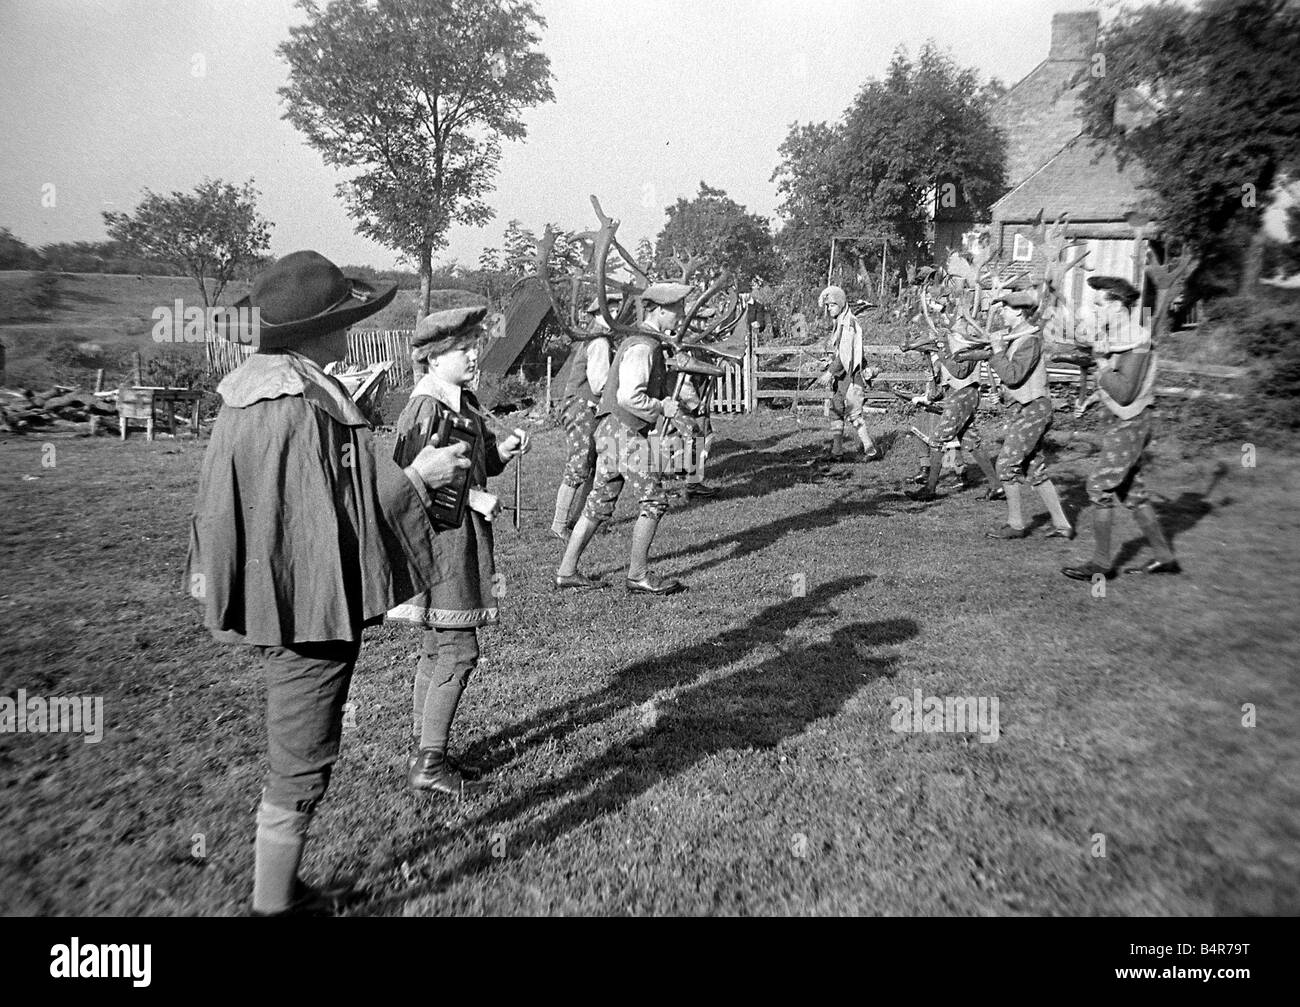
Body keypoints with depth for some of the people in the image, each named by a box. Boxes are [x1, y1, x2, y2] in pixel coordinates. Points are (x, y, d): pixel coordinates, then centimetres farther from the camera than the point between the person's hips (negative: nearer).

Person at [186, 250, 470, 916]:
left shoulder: (247, 396, 6)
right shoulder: (306, 409, -24)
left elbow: (215, 499, 14)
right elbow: (335, 518, -22)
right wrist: (417, 477, -14)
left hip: (269, 602, 10)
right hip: (310, 606, -10)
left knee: (294, 754, 24)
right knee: (300, 762, 5)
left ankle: (279, 885, 40)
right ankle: (274, 902, 22)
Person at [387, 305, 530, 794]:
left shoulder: (464, 401, 12)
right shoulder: (425, 409, -16)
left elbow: (477, 463, 18)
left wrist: (503, 449, -1)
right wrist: (470, 497, -21)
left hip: (462, 537, 10)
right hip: (437, 537, -10)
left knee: (435, 650, 15)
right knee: (457, 650, -7)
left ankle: (425, 749, 27)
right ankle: (429, 763, 4)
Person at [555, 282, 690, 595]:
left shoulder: (648, 343, 18)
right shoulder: (641, 347, -15)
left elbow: (654, 386, 27)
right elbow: (629, 397, -25)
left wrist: (668, 400, 9)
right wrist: (662, 408, -13)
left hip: (612, 430, 10)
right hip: (627, 431, -10)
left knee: (600, 503, 11)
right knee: (653, 501, -3)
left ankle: (566, 572, 15)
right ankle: (638, 576, 5)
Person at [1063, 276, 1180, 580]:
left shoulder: (1136, 340, -19)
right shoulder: (1114, 336, 9)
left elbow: (1125, 392, -24)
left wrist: (1101, 365, -14)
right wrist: (1092, 398, 9)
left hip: (1131, 422, -9)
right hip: (1119, 421, 9)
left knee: (1099, 487, -7)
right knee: (1131, 492, 13)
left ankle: (1101, 564, 1)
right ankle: (1164, 556, 22)